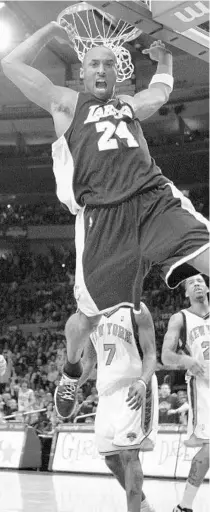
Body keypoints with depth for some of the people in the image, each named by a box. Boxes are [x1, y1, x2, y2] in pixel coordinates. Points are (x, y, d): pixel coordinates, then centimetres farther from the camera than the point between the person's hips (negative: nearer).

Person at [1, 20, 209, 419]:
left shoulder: (130, 105, 26)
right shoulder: (66, 103, 15)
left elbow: (162, 90, 50)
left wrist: (164, 59, 45)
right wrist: (48, 32, 20)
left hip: (157, 201, 3)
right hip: (102, 217, -2)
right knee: (90, 315, 4)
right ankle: (71, 372, 36)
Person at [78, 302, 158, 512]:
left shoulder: (137, 310, -6)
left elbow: (150, 354, -12)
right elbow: (88, 362, 19)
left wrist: (142, 382, -30)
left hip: (133, 391, -7)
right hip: (107, 392, 7)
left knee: (128, 454, -15)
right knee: (111, 459, 8)